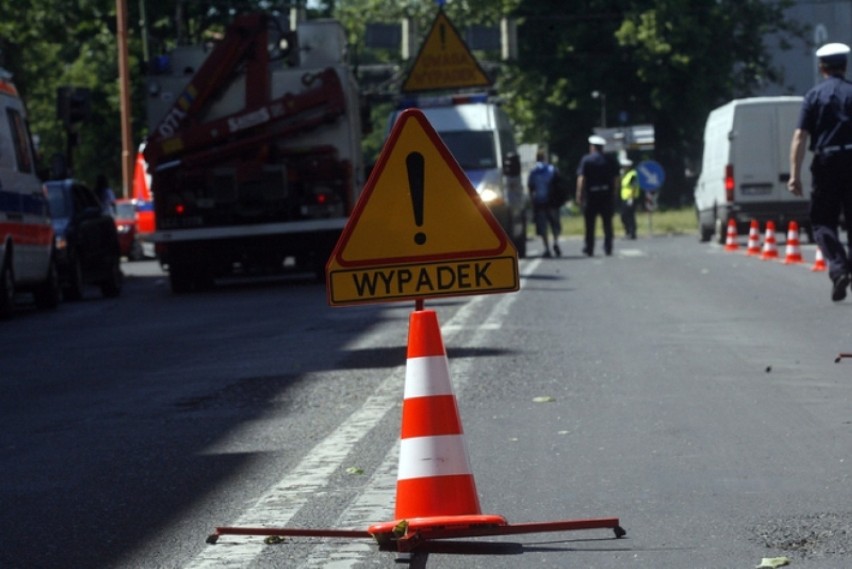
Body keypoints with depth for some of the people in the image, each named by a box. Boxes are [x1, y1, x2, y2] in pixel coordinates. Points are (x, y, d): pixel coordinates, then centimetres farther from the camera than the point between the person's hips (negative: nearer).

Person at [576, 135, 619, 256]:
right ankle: (608, 247, 5)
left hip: (591, 195, -2)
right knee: (607, 223, 7)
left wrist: (579, 194, -6)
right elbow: (616, 179, 5)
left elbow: (581, 179, -9)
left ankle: (589, 248, 5)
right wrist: (613, 193, 13)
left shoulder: (586, 160, -4)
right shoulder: (610, 161, 5)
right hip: (607, 195, 2)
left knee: (590, 224, 4)